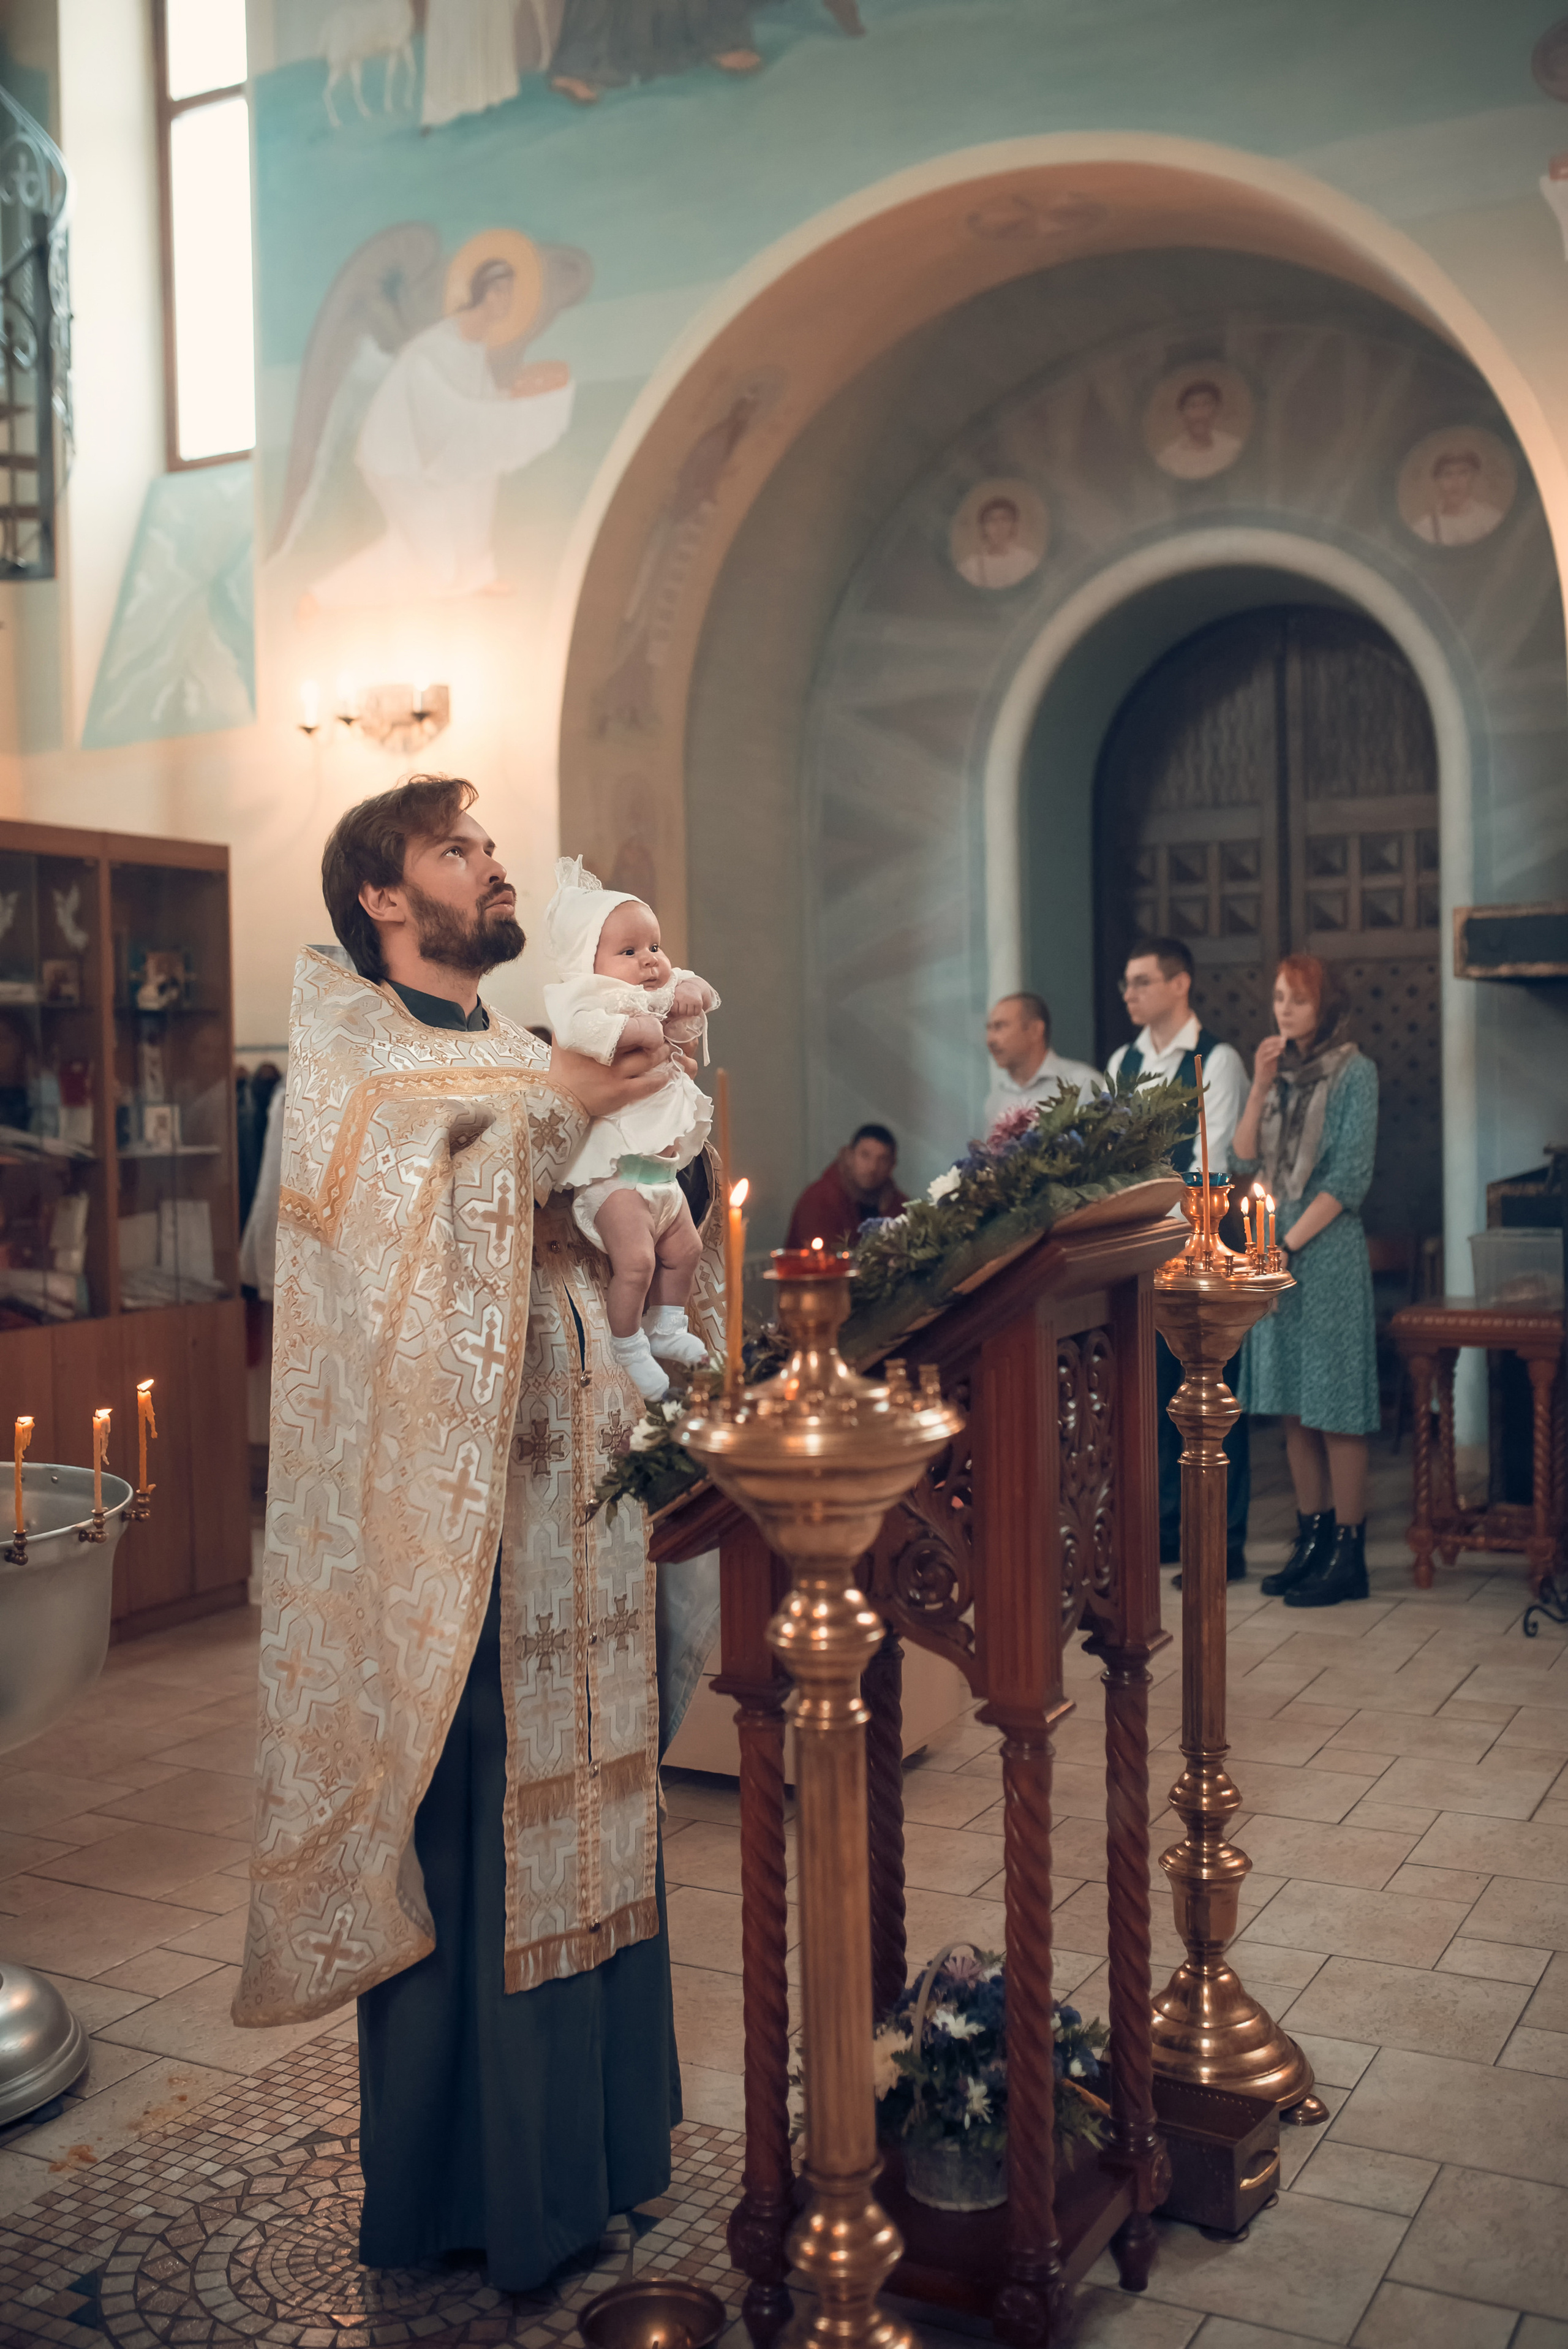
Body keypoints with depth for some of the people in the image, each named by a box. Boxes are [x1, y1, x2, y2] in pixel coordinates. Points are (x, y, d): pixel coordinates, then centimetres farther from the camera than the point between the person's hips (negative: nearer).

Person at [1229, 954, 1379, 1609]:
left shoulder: (1353, 1072, -5)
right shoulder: (1276, 1071, 12)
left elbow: (1349, 1178, -10)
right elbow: (1242, 1161, 5)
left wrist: (1288, 1245, -12)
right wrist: (1260, 1087, -5)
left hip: (1327, 1251, -6)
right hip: (1274, 1249, 6)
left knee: (1335, 1406, -4)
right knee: (1295, 1406, 9)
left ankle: (1347, 1554, 2)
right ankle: (1310, 1541, 16)